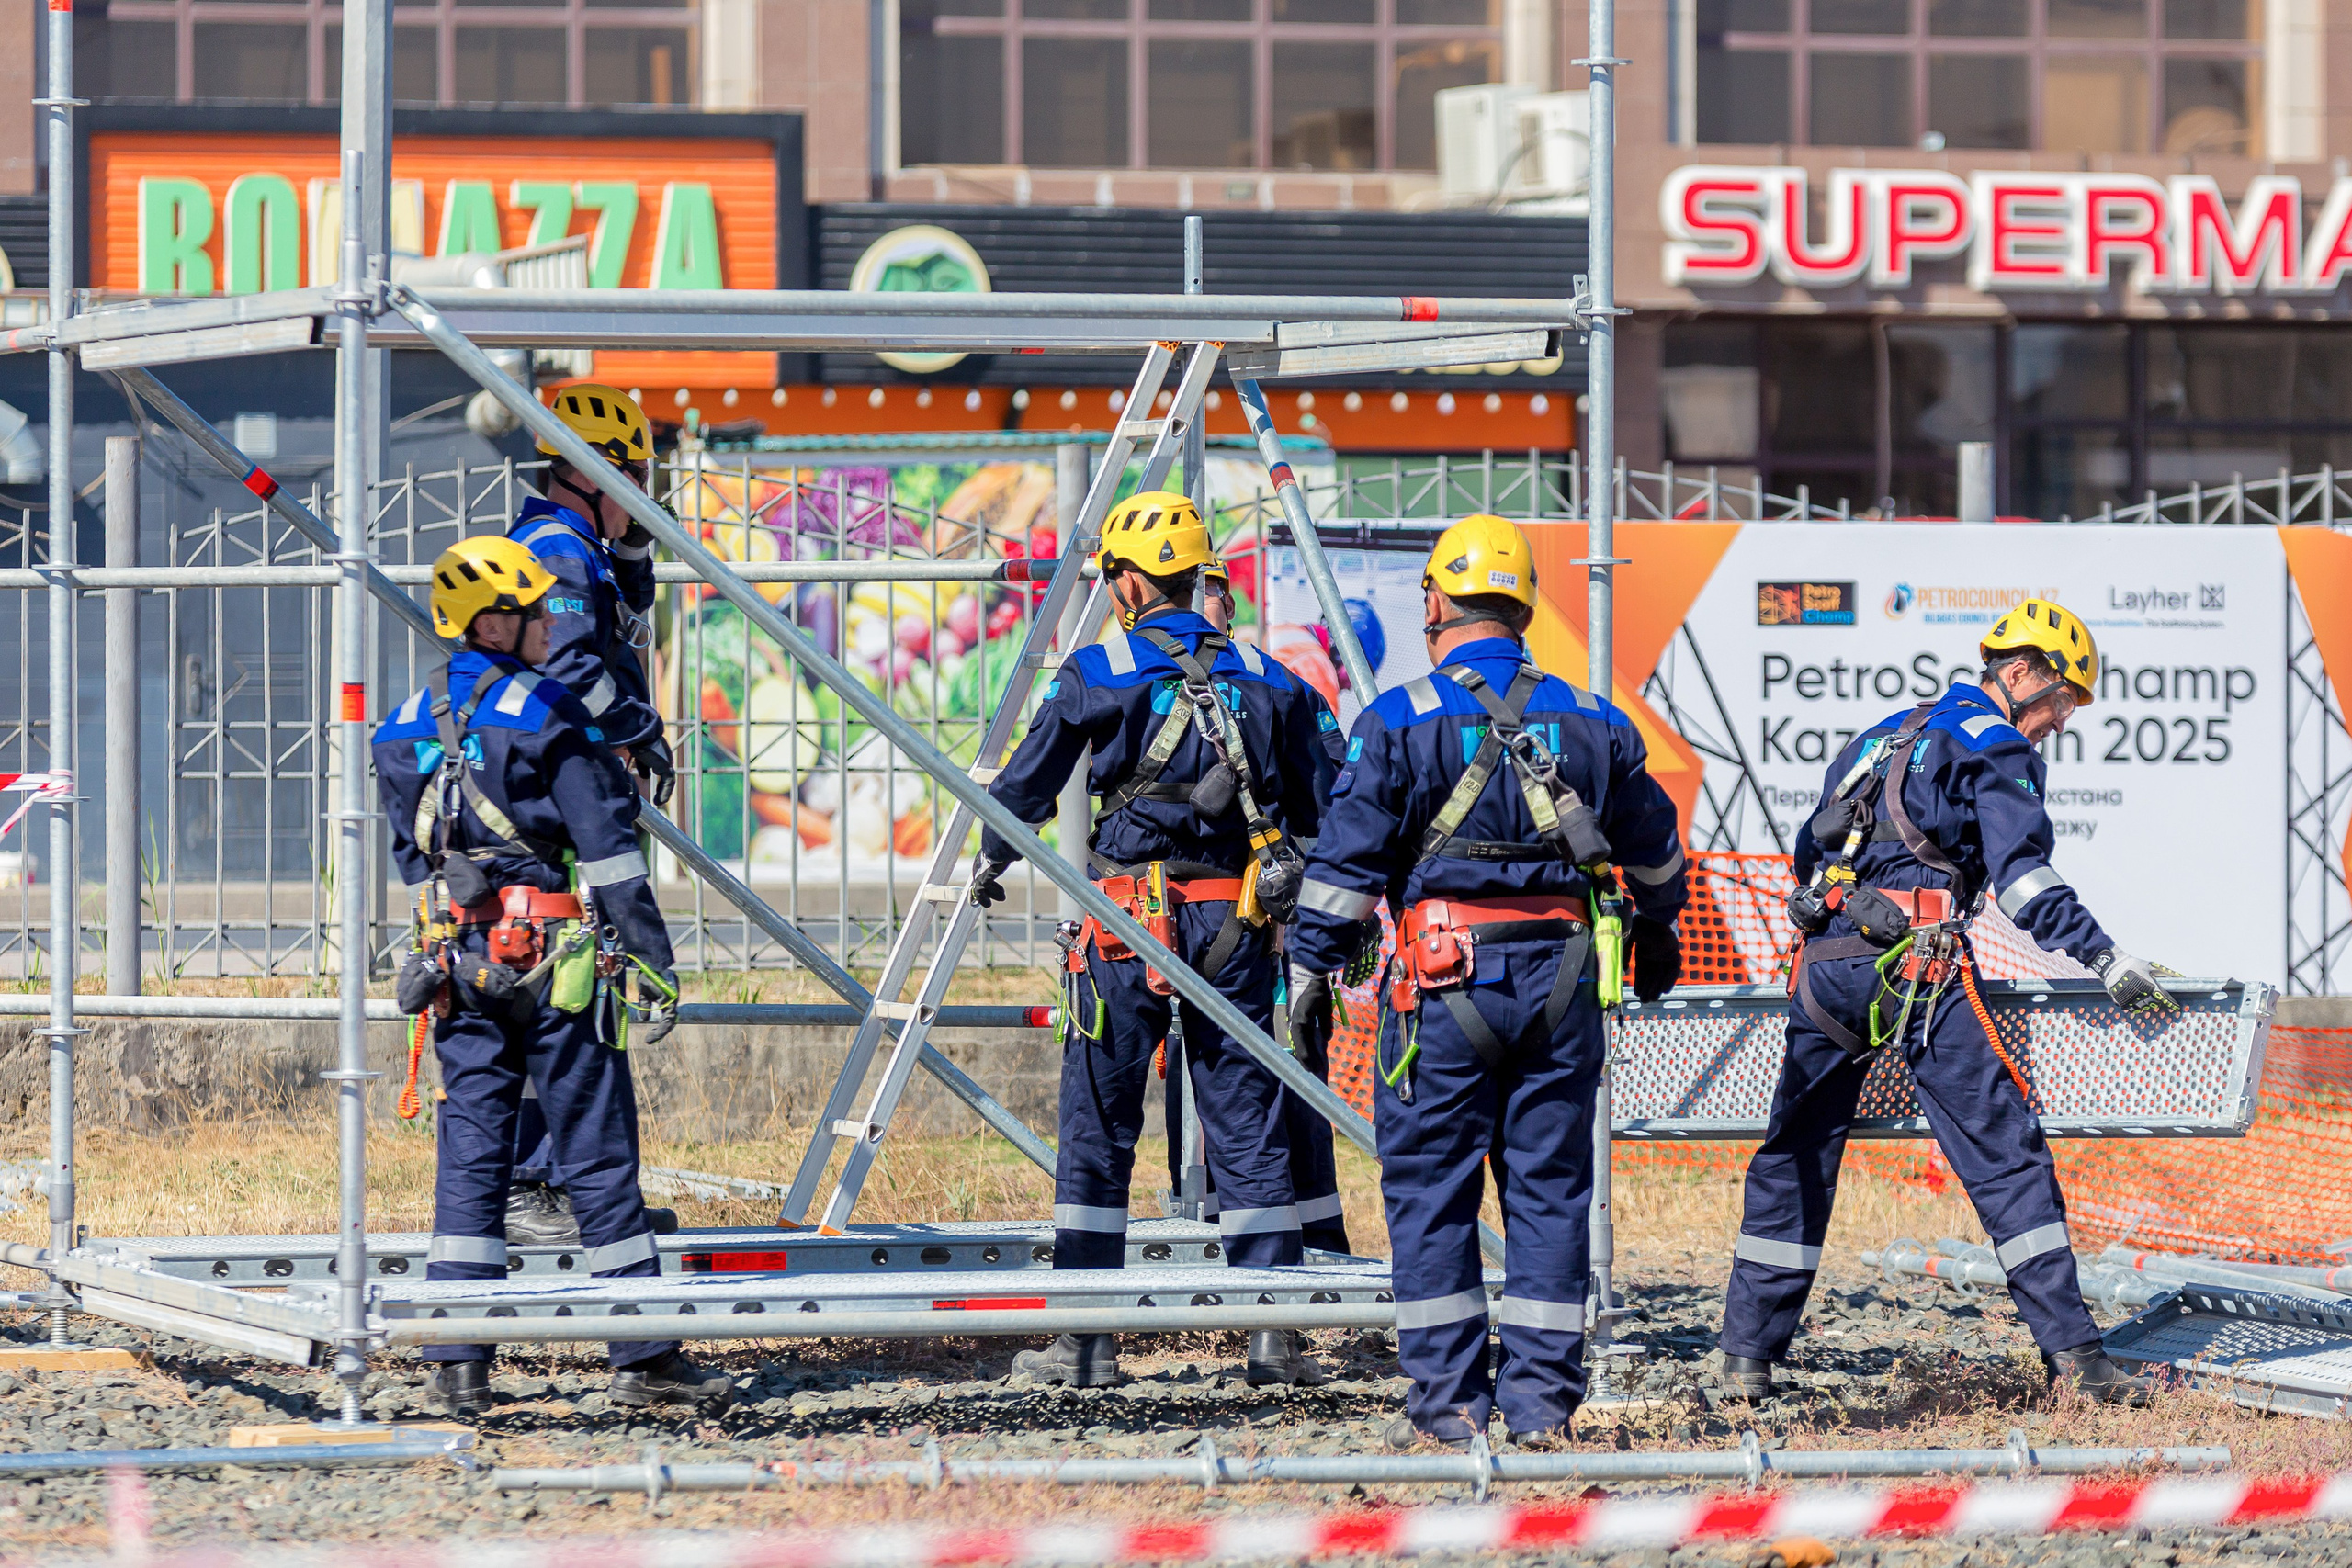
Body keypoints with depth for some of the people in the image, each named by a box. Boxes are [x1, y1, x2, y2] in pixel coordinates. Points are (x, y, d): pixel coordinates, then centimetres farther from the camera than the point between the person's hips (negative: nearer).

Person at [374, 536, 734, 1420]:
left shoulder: (404, 732, 10)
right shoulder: (545, 715, -10)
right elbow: (608, 848, -11)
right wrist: (652, 965, -9)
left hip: (459, 964, 5)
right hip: (553, 957, -5)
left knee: (470, 1154, 7)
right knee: (599, 1156, 0)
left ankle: (459, 1361, 2)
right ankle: (644, 1358, 2)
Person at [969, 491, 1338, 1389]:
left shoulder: (1098, 675, -3)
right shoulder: (1264, 678, 8)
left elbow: (1029, 782, 7)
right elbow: (1313, 810, 15)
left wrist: (990, 860, 26)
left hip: (1130, 913, -3)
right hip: (1237, 917, 3)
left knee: (1098, 1127, 4)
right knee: (1248, 1122, 7)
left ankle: (1086, 1342, 4)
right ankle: (1273, 1332, 4)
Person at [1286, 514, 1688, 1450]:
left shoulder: (1399, 723, -4)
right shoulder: (1590, 722, 10)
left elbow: (1347, 859, -6)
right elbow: (1652, 846, 23)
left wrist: (1310, 968, 2)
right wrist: (1658, 935, 40)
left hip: (1444, 979, -3)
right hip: (1561, 976, 4)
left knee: (1430, 1187, 3)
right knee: (1549, 1188, 8)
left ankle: (1447, 1402, 1)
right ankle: (1541, 1400, 7)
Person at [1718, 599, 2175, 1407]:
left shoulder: (1881, 736, 26)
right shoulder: (1995, 747, 1)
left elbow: (1808, 851, 30)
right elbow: (2021, 871, -13)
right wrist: (2108, 960, -17)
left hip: (1824, 966, 7)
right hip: (1918, 965, -7)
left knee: (1794, 1154, 15)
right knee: (2005, 1154, -5)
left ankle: (1748, 1349, 15)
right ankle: (2070, 1350, -11)